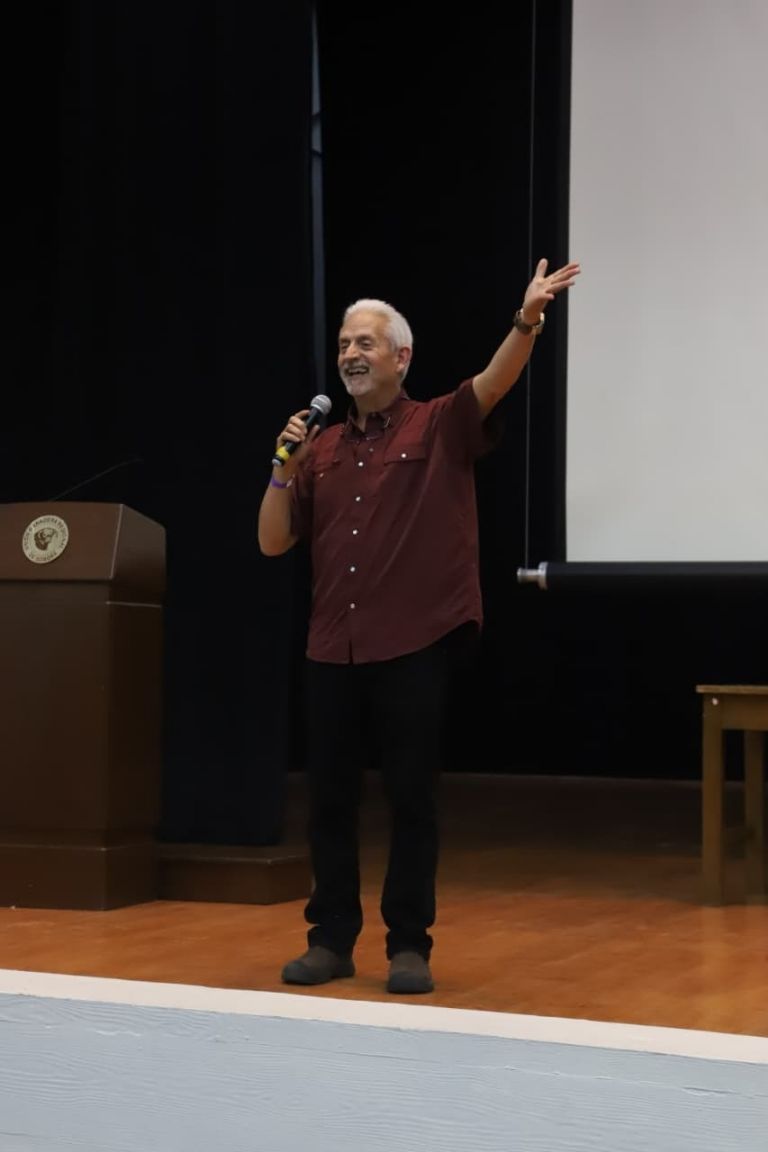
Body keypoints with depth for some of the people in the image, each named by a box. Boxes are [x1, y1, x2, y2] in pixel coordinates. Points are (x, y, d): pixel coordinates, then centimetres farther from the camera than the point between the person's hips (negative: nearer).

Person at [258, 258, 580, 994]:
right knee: (329, 801, 8)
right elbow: (272, 543, 8)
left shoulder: (441, 428, 1)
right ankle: (331, 939, 20)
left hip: (415, 649, -4)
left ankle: (409, 945, 13)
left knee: (411, 800, 2)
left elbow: (496, 380, -18)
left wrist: (528, 318, -35)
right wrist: (284, 468, -6)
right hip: (332, 651, 4)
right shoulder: (322, 449, 11)